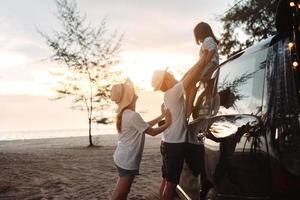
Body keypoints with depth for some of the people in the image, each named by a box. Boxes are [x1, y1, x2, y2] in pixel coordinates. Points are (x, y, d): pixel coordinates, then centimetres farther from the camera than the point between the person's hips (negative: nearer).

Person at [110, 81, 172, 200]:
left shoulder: (124, 114, 8)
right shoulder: (133, 115, -23)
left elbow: (145, 125, 14)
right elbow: (152, 132, -14)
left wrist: (161, 116, 14)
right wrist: (167, 123, -1)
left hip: (122, 158, 9)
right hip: (127, 161, -9)